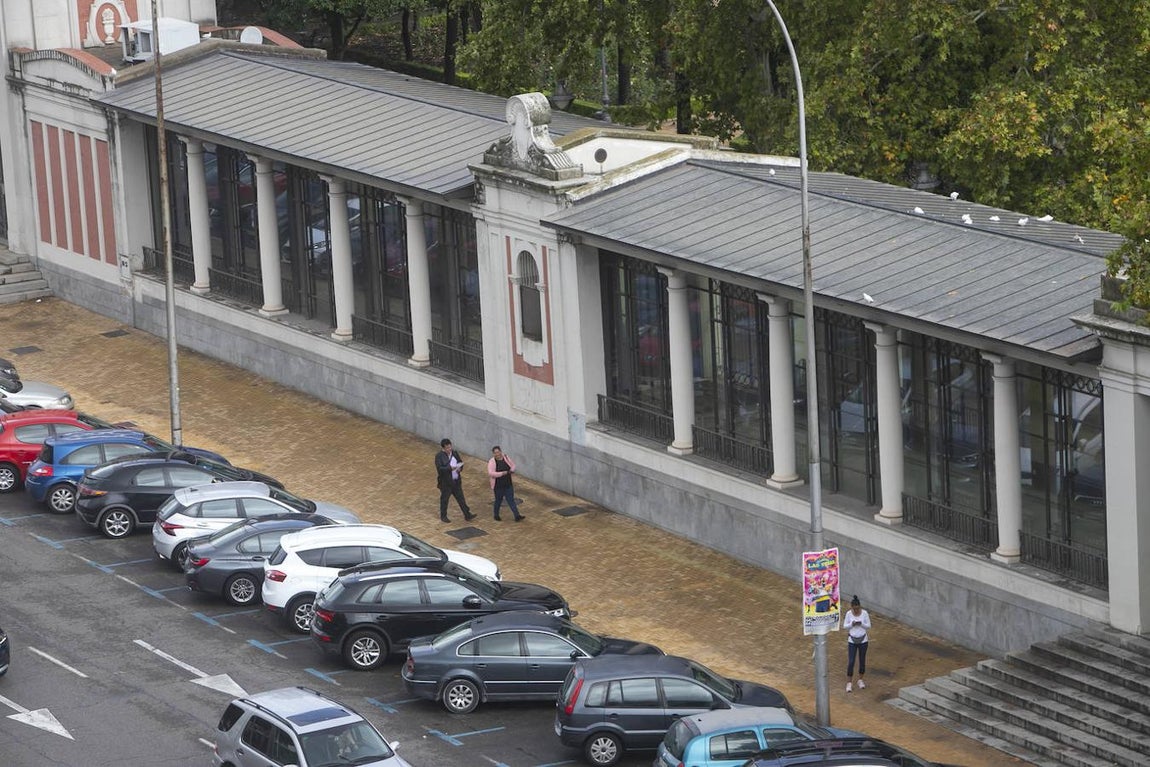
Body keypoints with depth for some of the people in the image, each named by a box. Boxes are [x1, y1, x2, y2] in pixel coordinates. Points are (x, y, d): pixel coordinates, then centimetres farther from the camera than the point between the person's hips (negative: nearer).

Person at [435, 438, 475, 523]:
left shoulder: (454, 453, 4)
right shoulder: (439, 456, -14)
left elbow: (461, 462, 13)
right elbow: (439, 468, -22)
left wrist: (460, 468, -9)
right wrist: (450, 468, -32)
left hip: (456, 481, 5)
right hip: (445, 482, -5)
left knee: (461, 498, 10)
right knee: (444, 499, 9)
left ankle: (467, 515, 16)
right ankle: (443, 516, 23)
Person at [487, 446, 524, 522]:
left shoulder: (506, 457, -1)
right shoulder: (492, 462, -15)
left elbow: (513, 465, 12)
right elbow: (490, 473, -26)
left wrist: (512, 470, -10)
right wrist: (502, 473, -29)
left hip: (508, 485, 3)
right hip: (498, 486, -3)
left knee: (511, 500, 2)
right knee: (498, 500, 11)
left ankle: (517, 516, -1)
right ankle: (496, 516, 31)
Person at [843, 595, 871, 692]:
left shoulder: (865, 613, -11)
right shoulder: (849, 614, -10)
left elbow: (868, 626, -5)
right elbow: (845, 626, -3)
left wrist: (861, 624, -25)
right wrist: (852, 624, -23)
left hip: (863, 640, 0)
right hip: (852, 641, 0)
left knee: (862, 661, 11)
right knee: (851, 662, -3)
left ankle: (860, 680, 30)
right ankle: (849, 683, 6)